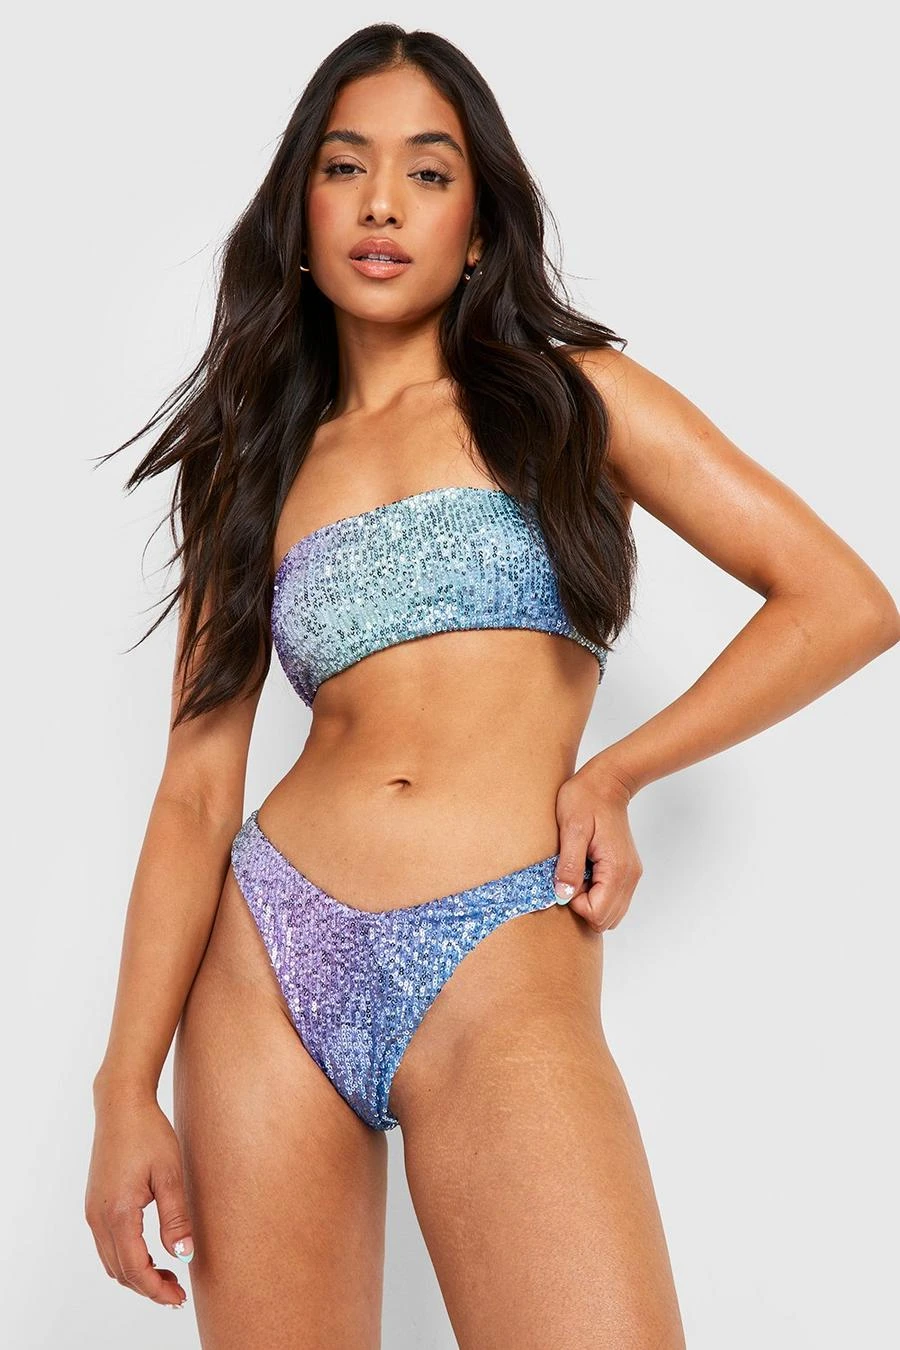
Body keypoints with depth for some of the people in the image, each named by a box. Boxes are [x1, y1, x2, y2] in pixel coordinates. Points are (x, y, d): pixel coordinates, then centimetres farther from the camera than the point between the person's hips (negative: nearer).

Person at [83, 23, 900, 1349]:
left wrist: (614, 771, -1)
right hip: (264, 953, 3)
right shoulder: (257, 470, 14)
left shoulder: (571, 394, 9)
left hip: (502, 975, -3)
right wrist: (127, 1088, -3)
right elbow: (197, 793, 6)